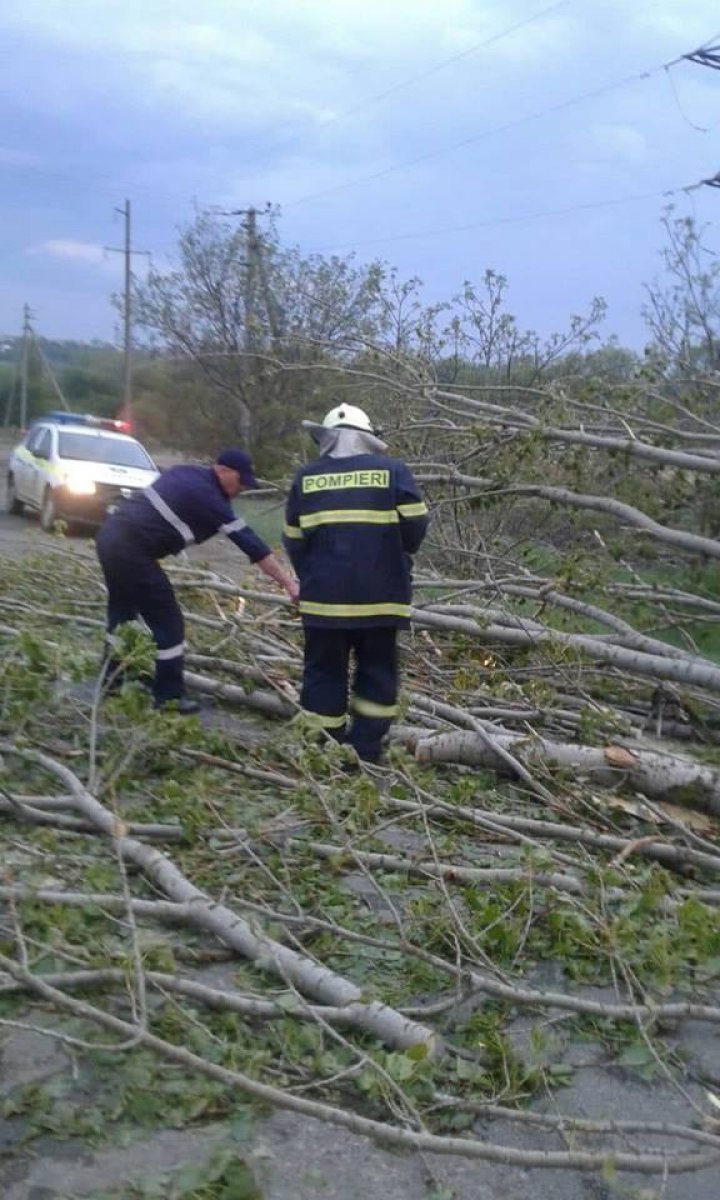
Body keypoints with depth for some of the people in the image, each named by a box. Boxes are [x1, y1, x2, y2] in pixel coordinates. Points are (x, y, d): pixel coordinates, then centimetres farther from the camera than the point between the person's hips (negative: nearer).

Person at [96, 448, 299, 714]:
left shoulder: (186, 474, 12)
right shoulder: (207, 496, -13)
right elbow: (249, 542, -14)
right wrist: (289, 583, -14)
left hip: (110, 535, 10)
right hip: (130, 548, -10)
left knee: (121, 611, 24)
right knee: (168, 622, 0)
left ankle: (110, 682, 36)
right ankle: (169, 696, 7)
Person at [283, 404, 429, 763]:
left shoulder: (306, 477, 5)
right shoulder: (392, 471, 0)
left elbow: (293, 539, 9)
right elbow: (415, 524, -3)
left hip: (324, 594, 1)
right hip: (380, 595, -1)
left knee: (324, 671, 10)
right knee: (377, 670, 12)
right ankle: (366, 749, 12)